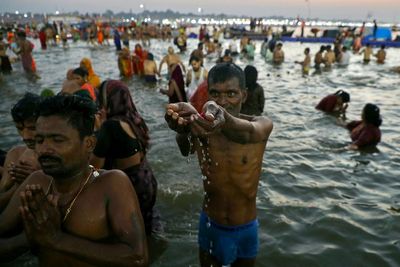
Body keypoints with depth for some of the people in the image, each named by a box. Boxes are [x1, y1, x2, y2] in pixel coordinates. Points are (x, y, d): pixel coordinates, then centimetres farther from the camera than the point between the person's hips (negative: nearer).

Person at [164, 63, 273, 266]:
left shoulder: (261, 125, -15)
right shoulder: (200, 127, -14)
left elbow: (247, 132, -40)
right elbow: (185, 149, -37)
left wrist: (225, 120, -63)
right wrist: (183, 129, -61)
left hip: (245, 229, 0)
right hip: (209, 226, 1)